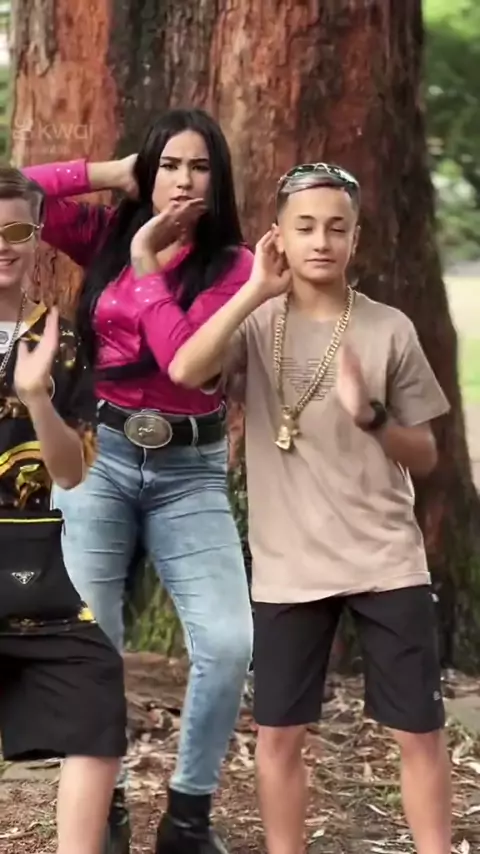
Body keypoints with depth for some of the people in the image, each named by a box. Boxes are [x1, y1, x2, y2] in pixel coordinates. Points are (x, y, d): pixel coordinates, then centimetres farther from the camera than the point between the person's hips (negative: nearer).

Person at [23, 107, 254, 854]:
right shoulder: (106, 237, 6)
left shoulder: (234, 265, -3)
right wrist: (109, 174, -3)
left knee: (229, 645, -12)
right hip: (97, 456, 1)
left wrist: (148, 269, -13)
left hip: (190, 471, -1)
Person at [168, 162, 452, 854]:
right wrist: (257, 290, -19)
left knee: (419, 731, 2)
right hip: (289, 569, 0)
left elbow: (425, 459, 4)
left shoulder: (390, 330, 1)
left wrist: (370, 415, -16)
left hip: (387, 563, 0)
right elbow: (186, 371, -21)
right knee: (278, 733, 6)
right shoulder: (257, 325, 0)